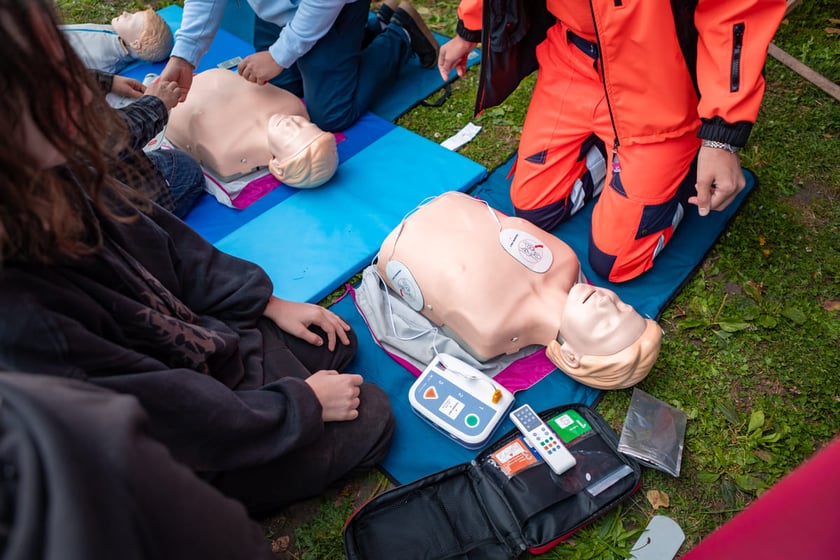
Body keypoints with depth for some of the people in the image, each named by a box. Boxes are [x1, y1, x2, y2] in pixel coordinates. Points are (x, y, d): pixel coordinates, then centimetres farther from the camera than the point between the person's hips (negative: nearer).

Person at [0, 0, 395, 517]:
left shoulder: (59, 178, -17)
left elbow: (167, 245, 0)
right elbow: (185, 423, -30)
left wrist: (268, 303, 3)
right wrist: (305, 403, -16)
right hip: (188, 458, -7)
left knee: (339, 342, 17)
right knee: (371, 416, 2)